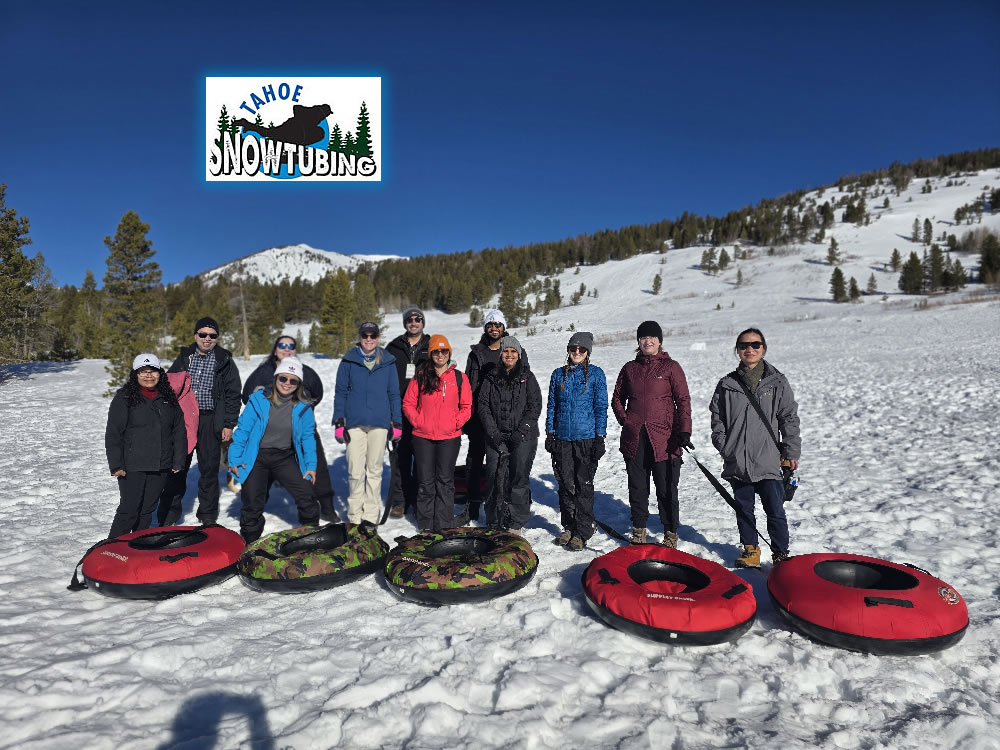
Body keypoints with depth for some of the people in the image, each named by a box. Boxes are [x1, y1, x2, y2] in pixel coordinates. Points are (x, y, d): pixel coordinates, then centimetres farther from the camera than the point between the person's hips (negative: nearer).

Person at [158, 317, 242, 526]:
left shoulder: (225, 361, 3)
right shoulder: (184, 358, 10)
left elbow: (233, 395, 1)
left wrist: (228, 425, -5)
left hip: (210, 422, -2)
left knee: (209, 469, 5)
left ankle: (207, 516, 17)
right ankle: (168, 516, 18)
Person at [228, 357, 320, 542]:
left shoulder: (302, 407, -5)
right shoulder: (258, 400, -10)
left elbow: (308, 436, 4)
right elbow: (243, 430, -4)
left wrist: (311, 465, 1)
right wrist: (234, 459, -3)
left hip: (285, 458, 1)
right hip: (256, 458, -1)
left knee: (306, 497, -7)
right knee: (252, 505, 5)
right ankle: (249, 543, 29)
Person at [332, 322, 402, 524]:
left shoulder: (387, 362, 7)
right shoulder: (348, 361, 5)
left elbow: (394, 394, 10)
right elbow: (340, 393, 7)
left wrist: (397, 423, 6)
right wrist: (338, 423, 0)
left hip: (380, 423, 1)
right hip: (354, 423, 0)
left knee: (374, 469, 6)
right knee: (355, 471, -1)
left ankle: (371, 514, 15)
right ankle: (355, 515, 12)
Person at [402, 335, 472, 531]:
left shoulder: (459, 378, 5)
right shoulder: (420, 376, 4)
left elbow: (467, 406, 6)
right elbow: (408, 403, 6)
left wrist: (456, 423, -6)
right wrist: (417, 421, -6)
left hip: (449, 437, 0)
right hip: (423, 437, 0)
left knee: (445, 481, 6)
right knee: (425, 481, 6)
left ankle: (443, 525, 14)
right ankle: (425, 525, 17)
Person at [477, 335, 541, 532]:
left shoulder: (527, 377, 4)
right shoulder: (491, 378, 9)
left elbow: (535, 406, -1)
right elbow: (483, 405, 5)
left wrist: (521, 432, -10)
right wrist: (493, 432, -6)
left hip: (523, 437, -2)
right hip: (496, 437, 2)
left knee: (519, 477, -5)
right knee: (494, 477, 0)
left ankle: (516, 523, 7)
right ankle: (495, 523, 13)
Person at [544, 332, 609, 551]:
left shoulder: (596, 374, 0)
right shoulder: (558, 374, 9)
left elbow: (601, 407, -1)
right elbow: (551, 406, 12)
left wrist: (600, 437, -6)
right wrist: (550, 434, 7)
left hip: (586, 438, -3)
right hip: (562, 438, 3)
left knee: (583, 484, -1)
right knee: (565, 484, 9)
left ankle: (582, 532, 9)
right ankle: (569, 528, 22)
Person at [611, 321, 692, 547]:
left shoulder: (671, 367, 2)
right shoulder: (630, 368, 12)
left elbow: (683, 400, -2)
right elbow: (617, 399, 20)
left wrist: (684, 431, -13)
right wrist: (624, 420, 4)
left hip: (664, 437, -3)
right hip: (634, 438, 3)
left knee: (666, 489, 2)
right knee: (637, 487, 10)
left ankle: (670, 533, 16)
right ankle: (639, 530, 24)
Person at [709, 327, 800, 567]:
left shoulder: (777, 382, 2)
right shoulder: (727, 384, 5)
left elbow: (789, 419, 4)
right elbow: (717, 417, 10)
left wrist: (791, 453, 1)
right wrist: (724, 446, 1)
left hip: (768, 461, -2)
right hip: (737, 462, 2)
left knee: (775, 511, 2)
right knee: (743, 509, 13)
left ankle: (781, 553, 21)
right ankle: (750, 549, 30)